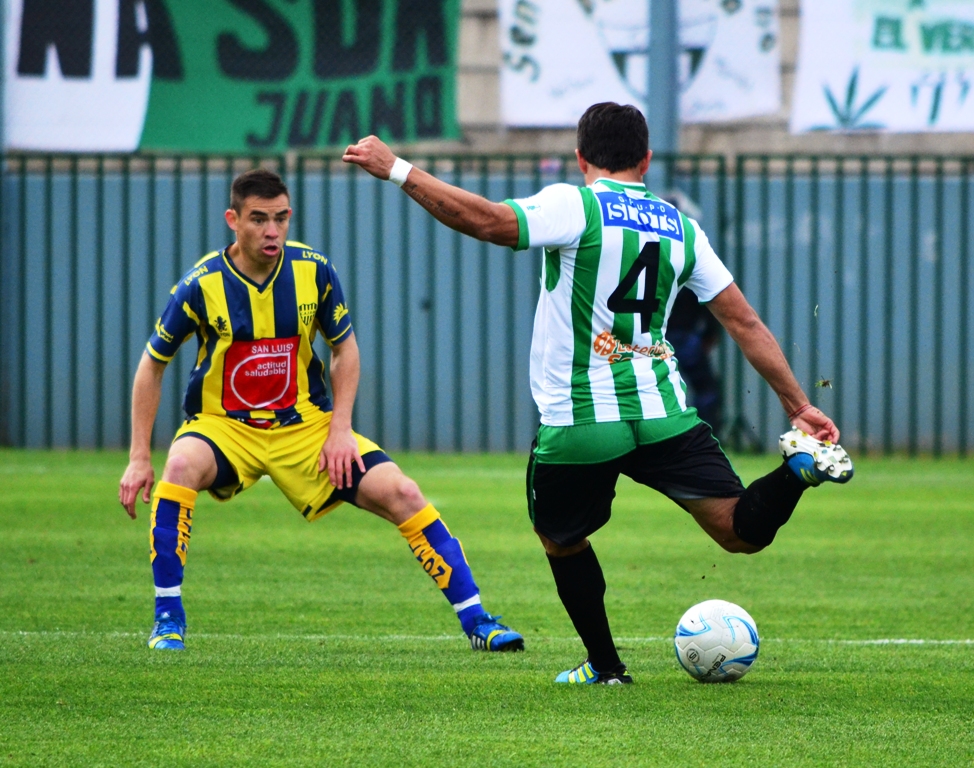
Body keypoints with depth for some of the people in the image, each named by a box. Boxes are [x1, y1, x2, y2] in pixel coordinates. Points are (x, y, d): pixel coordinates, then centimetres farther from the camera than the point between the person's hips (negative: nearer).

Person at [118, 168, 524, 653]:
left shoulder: (314, 271, -9)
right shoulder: (202, 285, -15)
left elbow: (345, 347, 7)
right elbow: (153, 364, -4)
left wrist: (340, 430, -5)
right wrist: (139, 458, -7)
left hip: (305, 425, 2)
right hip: (223, 426, -2)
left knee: (400, 494, -13)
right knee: (183, 467, -36)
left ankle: (475, 619, -3)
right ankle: (168, 619, -23)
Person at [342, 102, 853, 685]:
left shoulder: (575, 206, -5)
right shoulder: (681, 227, 13)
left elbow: (487, 221, -20)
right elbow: (746, 322, 13)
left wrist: (398, 170, -14)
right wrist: (799, 405, 17)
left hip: (577, 424, -3)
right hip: (663, 416, 3)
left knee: (562, 541, 21)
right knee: (742, 531, 0)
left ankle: (605, 665, 22)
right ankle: (801, 465, -25)